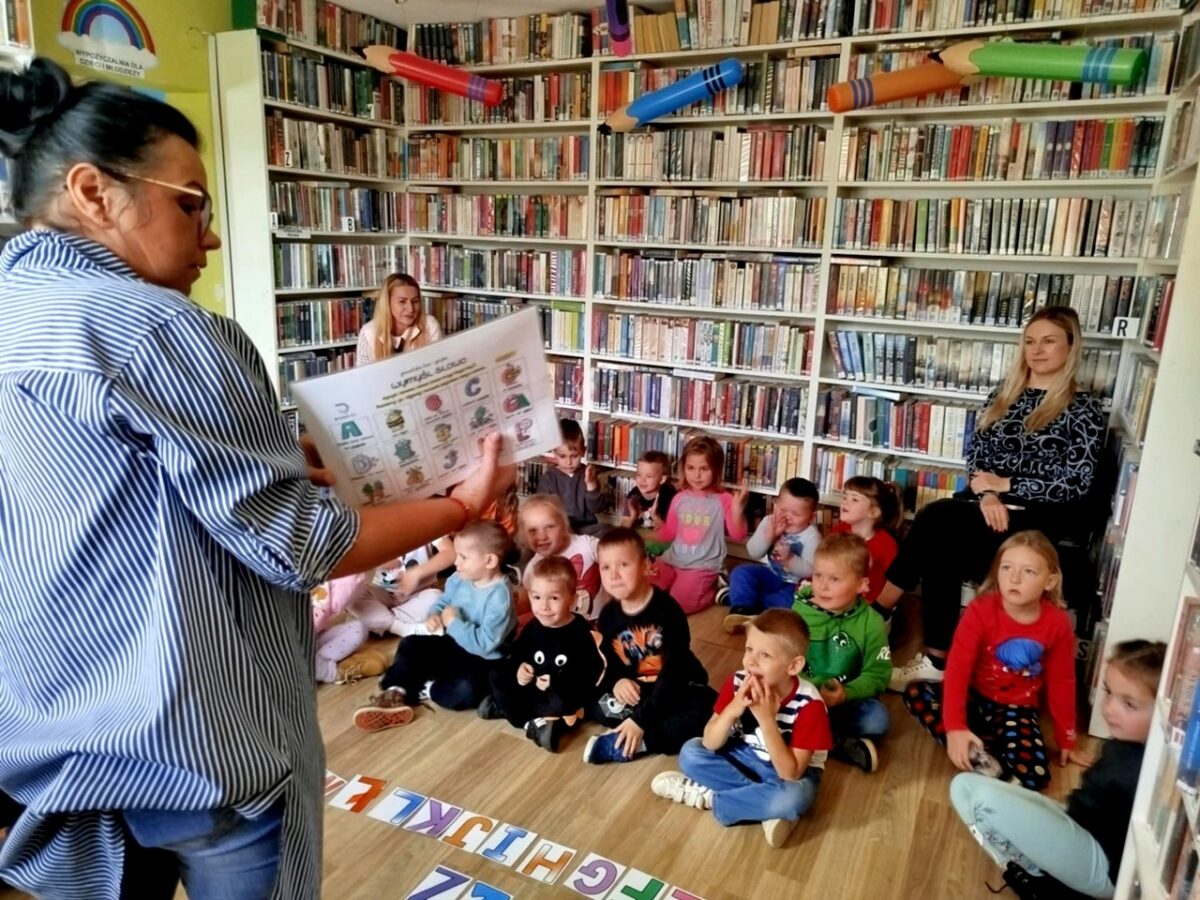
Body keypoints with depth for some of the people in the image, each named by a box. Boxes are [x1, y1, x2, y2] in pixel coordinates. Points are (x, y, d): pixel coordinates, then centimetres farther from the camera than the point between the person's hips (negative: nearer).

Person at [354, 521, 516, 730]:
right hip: (453, 644, 8)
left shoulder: (499, 596, -27)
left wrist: (454, 623, -25)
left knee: (466, 689, -34)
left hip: (483, 660, -7)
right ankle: (395, 693, -19)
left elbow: (485, 644, -31)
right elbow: (442, 602, 13)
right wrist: (434, 616, -11)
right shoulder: (458, 579, -4)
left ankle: (421, 690, -12)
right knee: (411, 644, -5)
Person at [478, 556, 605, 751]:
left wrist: (557, 683, -27)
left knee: (562, 702, -37)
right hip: (533, 689, 6)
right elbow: (516, 653, 8)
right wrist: (518, 668, -16)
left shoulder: (581, 632, -15)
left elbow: (592, 670, -19)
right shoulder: (532, 628, -1)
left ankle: (503, 707, -20)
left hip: (566, 693, -5)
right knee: (498, 676, -8)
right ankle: (533, 724, -20)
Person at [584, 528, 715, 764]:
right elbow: (608, 661, 7)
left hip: (679, 689, -3)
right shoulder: (608, 615, -7)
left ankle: (634, 744, -29)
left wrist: (641, 720, -28)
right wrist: (617, 681, -18)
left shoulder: (667, 611, -23)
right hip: (637, 691, 4)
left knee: (708, 713, -33)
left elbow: (674, 673, -25)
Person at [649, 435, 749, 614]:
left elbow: (738, 535, -14)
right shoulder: (679, 498, 5)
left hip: (703, 566, -5)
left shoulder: (723, 500, -7)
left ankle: (713, 589, 7)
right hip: (672, 560, 5)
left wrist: (738, 508, -29)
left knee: (675, 605, -19)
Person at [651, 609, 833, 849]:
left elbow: (790, 773, -29)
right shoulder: (737, 682, -18)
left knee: (792, 797, -37)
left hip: (790, 772, -4)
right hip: (745, 757, 4)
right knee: (691, 753, -14)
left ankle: (707, 796, -17)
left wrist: (767, 719, -39)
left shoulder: (808, 704, -27)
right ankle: (763, 804, -16)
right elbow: (709, 744, -17)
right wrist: (733, 709, -35)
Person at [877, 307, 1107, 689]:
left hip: (1040, 515, -5)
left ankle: (880, 607, -16)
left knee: (936, 519, -28)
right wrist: (986, 493, -10)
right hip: (989, 501, 5)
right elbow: (975, 454, 9)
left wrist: (1005, 485, -9)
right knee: (942, 549, -28)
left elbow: (1075, 484, -9)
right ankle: (937, 659, -24)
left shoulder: (1084, 408, -2)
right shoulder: (1004, 394, 13)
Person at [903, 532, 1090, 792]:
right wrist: (955, 727, -31)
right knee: (915, 693, -28)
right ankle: (978, 758, -25)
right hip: (975, 697, 0)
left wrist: (1067, 741, 9)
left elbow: (1061, 683, 2)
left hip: (1017, 709, 0)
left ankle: (979, 747, -3)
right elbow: (958, 668, -22)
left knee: (1034, 775, -26)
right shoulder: (980, 610, -17)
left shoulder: (1058, 625, -10)